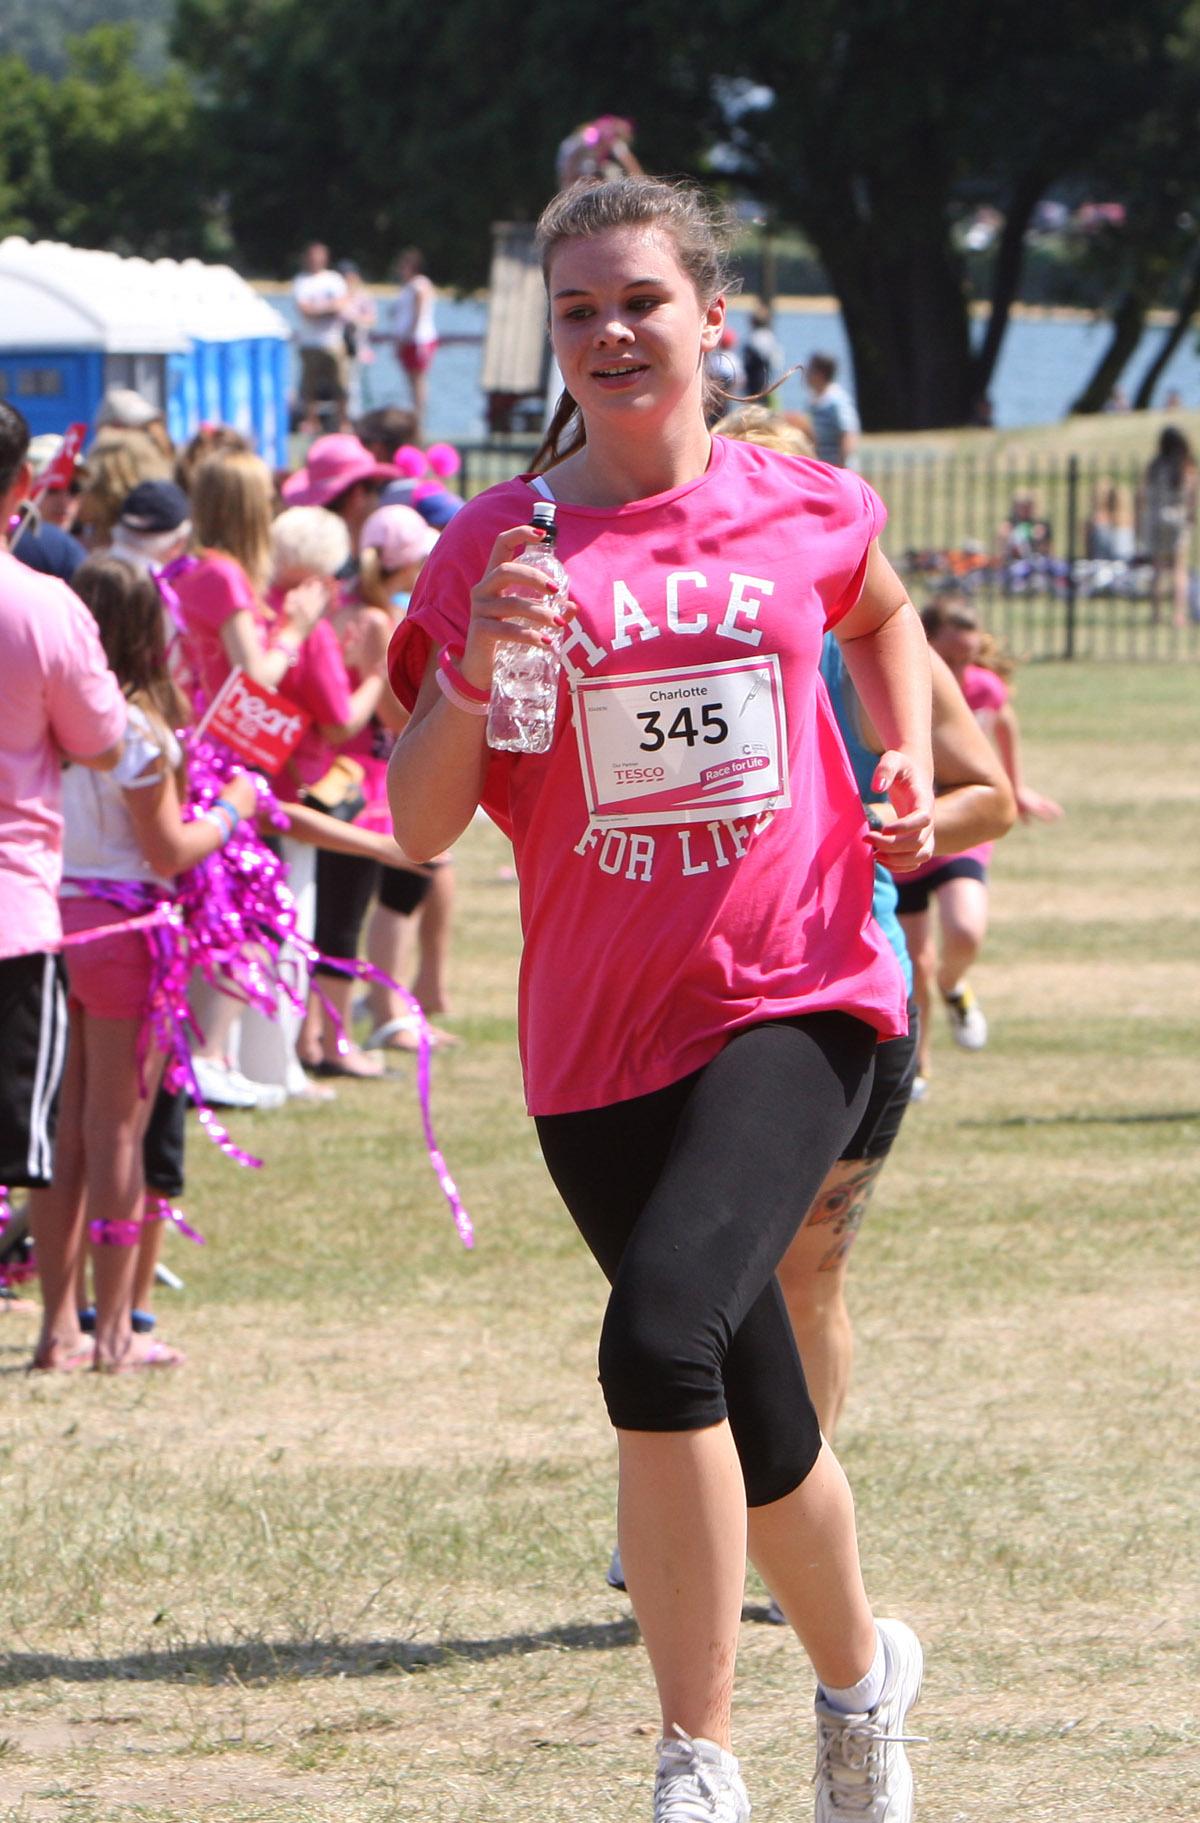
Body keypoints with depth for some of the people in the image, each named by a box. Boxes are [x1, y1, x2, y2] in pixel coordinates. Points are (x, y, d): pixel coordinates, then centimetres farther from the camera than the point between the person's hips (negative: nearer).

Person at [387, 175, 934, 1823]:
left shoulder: (807, 513, 1)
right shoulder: (493, 549, -2)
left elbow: (881, 619, 26)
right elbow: (421, 829, -5)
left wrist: (909, 773, 9)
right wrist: (475, 667, -21)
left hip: (796, 1002, -2)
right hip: (598, 1038, 2)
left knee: (665, 1335, -25)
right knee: (756, 1419, 13)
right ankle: (861, 1668, 43)